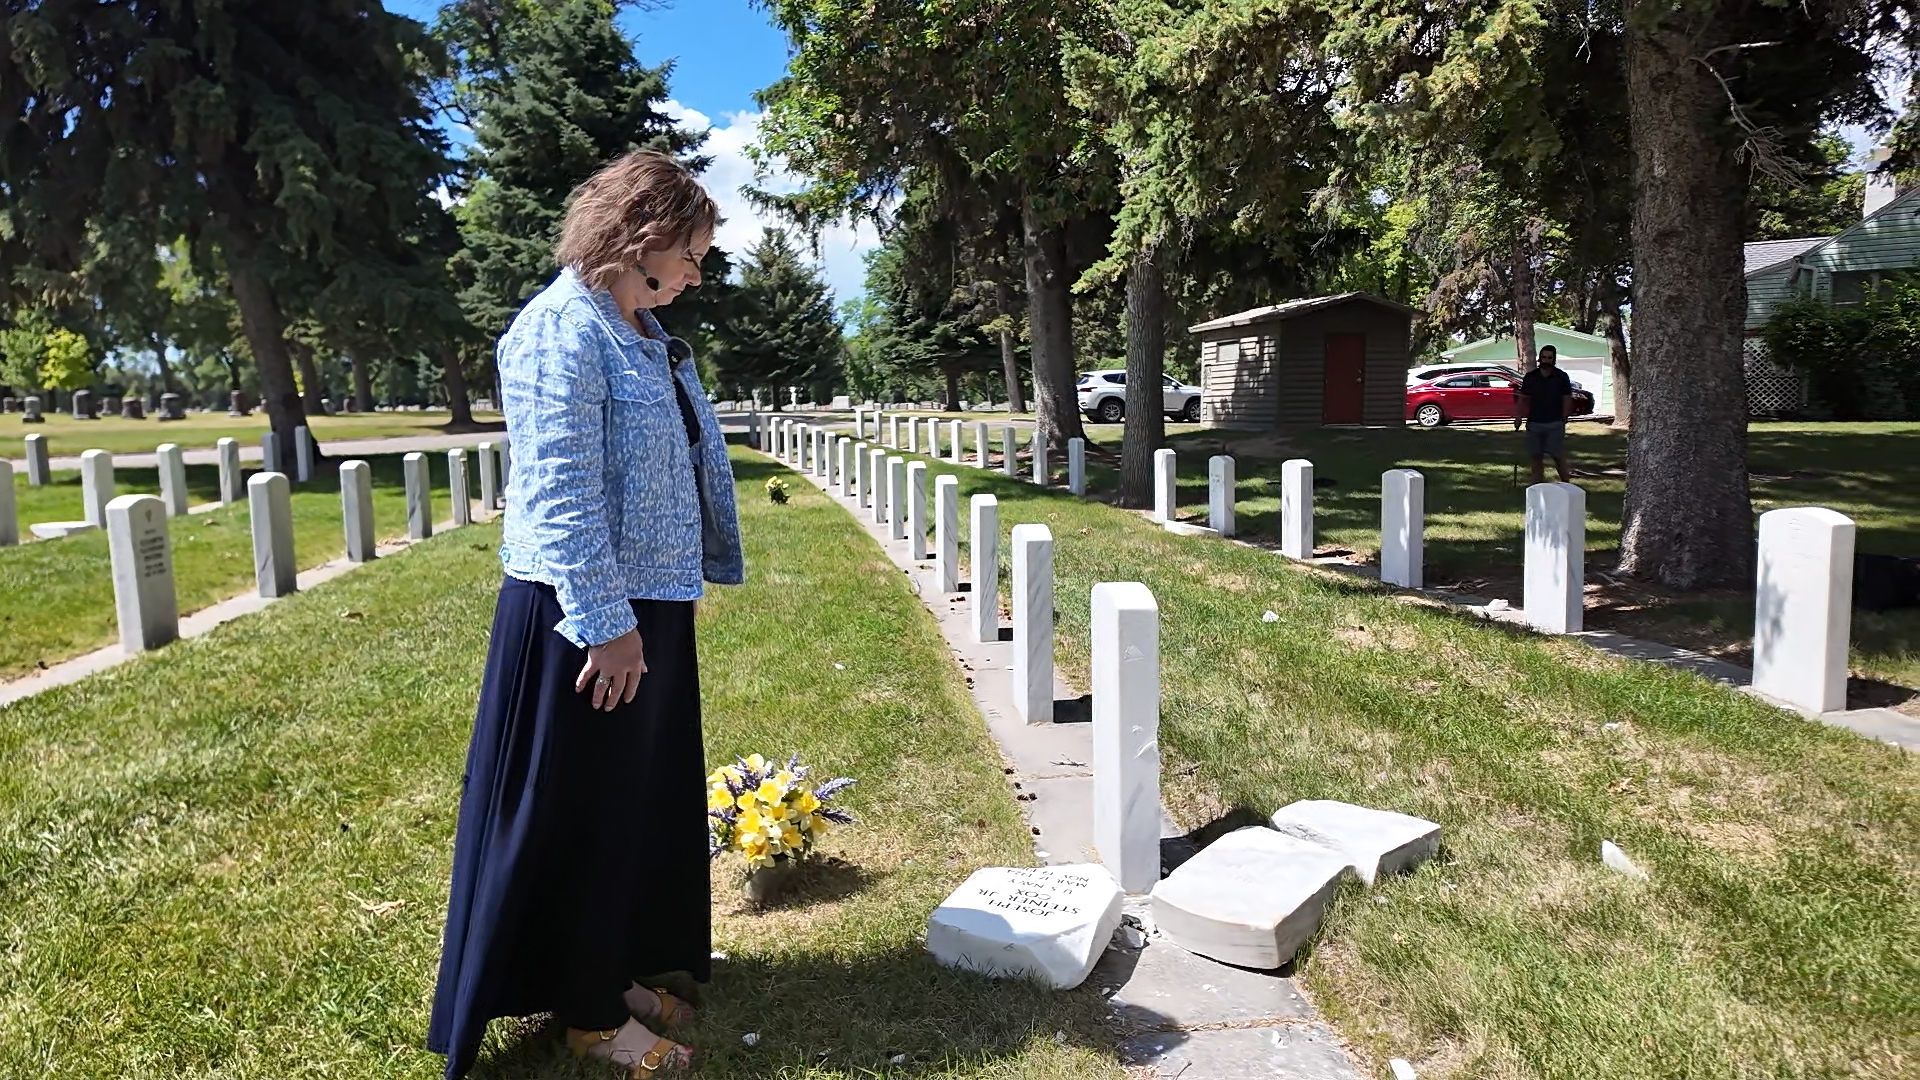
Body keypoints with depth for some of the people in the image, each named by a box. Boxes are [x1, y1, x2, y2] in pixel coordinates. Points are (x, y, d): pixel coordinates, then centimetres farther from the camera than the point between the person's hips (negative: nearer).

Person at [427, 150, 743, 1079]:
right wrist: (605, 623, -23)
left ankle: (615, 971, 36)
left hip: (651, 606, 10)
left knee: (643, 805, 19)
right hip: (588, 616, -10)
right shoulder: (562, 329, -16)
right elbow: (560, 493, -22)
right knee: (579, 817, 6)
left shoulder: (643, 331, 13)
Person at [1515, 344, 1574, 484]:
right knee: (1536, 456, 7)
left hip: (1555, 423, -3)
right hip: (1534, 423, 3)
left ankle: (1565, 483, 3)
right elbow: (1522, 398, 7)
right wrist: (1518, 416, -4)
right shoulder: (1530, 377, 5)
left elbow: (1567, 399, 0)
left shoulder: (1561, 377, 0)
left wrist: (1563, 419, -8)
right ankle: (1537, 484, 12)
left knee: (1558, 455, -6)